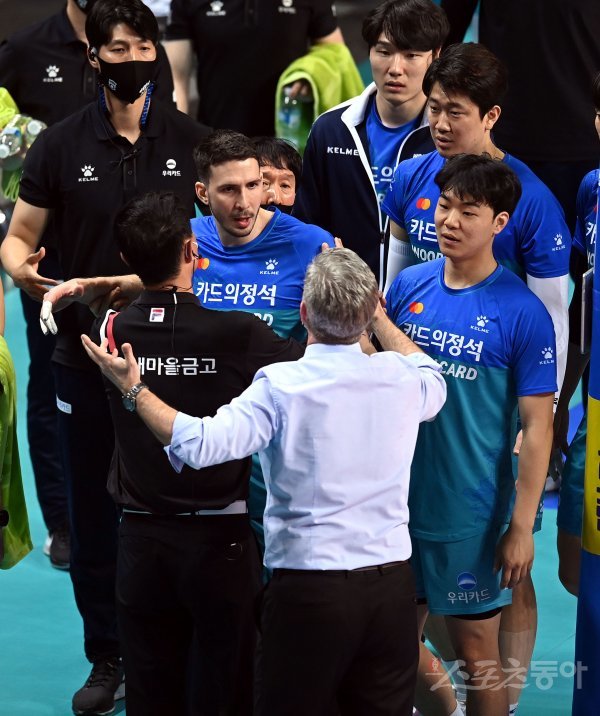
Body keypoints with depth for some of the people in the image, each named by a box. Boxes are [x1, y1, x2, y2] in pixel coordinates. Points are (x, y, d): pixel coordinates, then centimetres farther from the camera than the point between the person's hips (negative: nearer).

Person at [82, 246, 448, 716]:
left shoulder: (281, 386, -14)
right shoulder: (399, 378, 1)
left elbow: (202, 443, -24)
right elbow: (434, 382, 27)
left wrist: (134, 389, -12)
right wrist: (379, 319, 37)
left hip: (310, 586, -4)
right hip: (393, 581, 4)